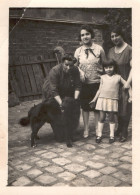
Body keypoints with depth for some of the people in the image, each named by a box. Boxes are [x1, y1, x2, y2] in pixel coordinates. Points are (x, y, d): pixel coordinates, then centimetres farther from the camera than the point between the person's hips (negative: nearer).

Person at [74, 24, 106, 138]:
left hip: (97, 82, -2)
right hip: (84, 83, 2)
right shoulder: (78, 51, 1)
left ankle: (97, 129, 24)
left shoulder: (99, 49, -4)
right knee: (85, 107, 11)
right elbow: (75, 66, 10)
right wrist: (80, 72, -10)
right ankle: (86, 129, 25)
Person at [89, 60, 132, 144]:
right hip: (102, 99, 1)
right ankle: (99, 135, 12)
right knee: (102, 118, 3)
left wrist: (131, 96, 0)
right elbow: (100, 89, 11)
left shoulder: (118, 77, 3)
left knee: (112, 118, 7)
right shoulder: (103, 77, 7)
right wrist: (94, 99, 10)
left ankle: (112, 136, 17)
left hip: (113, 100, -1)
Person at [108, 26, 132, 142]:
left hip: (125, 84, -5)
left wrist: (128, 82, -20)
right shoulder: (111, 51, 12)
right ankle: (119, 129, 28)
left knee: (125, 108, 1)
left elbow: (133, 67, -13)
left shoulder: (129, 50, -8)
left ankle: (124, 133, 14)